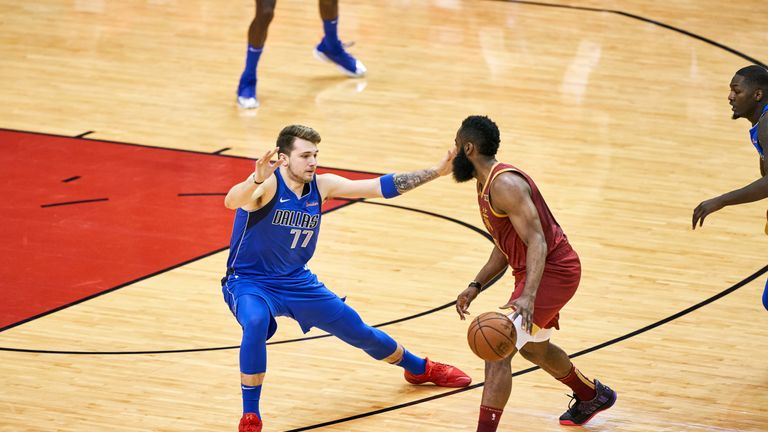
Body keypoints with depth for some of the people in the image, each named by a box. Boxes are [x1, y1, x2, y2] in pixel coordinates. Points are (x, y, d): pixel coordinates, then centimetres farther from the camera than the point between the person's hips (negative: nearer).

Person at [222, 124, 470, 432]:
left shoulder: (322, 185, -8)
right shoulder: (267, 184, -25)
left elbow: (382, 187, -3)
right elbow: (232, 201, -47)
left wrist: (437, 172, -6)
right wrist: (256, 180, -68)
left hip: (297, 281, 6)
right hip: (249, 282, -6)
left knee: (358, 330, 15)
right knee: (256, 323, -38)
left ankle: (420, 369, 44)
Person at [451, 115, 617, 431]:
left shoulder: (505, 185, -22)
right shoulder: (486, 185, 11)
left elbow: (537, 242, -30)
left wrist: (527, 297, -41)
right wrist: (475, 286, 11)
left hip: (551, 271, -11)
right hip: (540, 271, 11)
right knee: (532, 347, 31)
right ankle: (592, 396, 52)